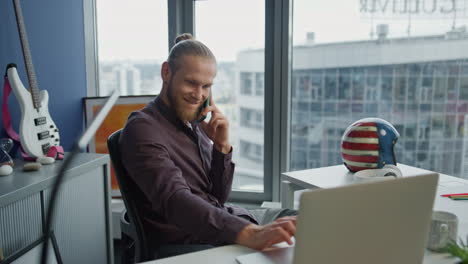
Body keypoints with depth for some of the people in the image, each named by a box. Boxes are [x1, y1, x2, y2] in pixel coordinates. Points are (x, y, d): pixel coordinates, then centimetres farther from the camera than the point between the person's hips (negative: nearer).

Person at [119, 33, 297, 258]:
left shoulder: (195, 125, 9)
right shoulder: (142, 128, -13)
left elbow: (218, 198, 10)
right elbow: (176, 201, -30)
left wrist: (222, 146, -6)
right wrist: (250, 234, -43)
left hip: (225, 222, 8)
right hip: (187, 241, -7)